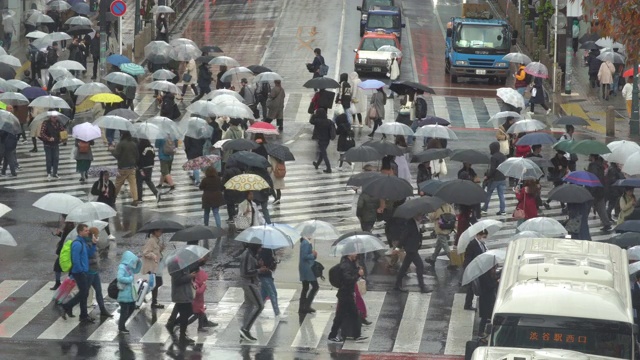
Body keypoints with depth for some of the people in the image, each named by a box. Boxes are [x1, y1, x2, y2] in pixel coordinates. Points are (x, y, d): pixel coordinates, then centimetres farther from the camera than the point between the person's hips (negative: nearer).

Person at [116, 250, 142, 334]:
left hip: (130, 294, 10)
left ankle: (121, 322, 31)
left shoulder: (129, 268, 9)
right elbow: (120, 278, -31)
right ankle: (121, 328, 11)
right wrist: (130, 279, -23)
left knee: (132, 308, 20)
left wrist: (139, 263, 9)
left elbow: (136, 270, 26)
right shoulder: (122, 267, -18)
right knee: (124, 311, 0)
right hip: (124, 294, -9)